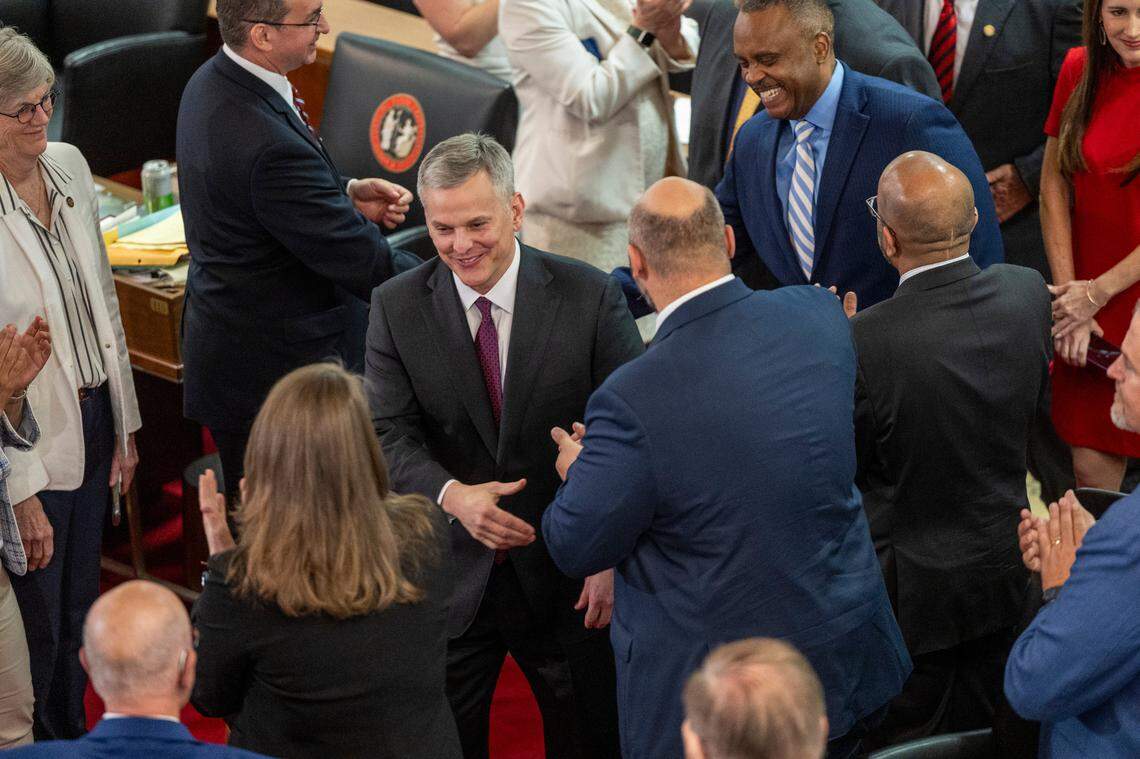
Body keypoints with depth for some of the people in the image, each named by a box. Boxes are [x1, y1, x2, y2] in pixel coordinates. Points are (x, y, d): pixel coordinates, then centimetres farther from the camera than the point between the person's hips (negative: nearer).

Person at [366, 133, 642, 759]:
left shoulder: (590, 298, -10)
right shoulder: (396, 307, -4)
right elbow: (390, 435, -8)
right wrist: (452, 495, -27)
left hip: (568, 574, -1)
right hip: (450, 574, 1)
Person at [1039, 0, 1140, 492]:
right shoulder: (1081, 70, 1)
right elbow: (1054, 186, 6)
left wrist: (1097, 293, -11)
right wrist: (1069, 292, -2)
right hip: (1091, 311, 3)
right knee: (1092, 467, 4)